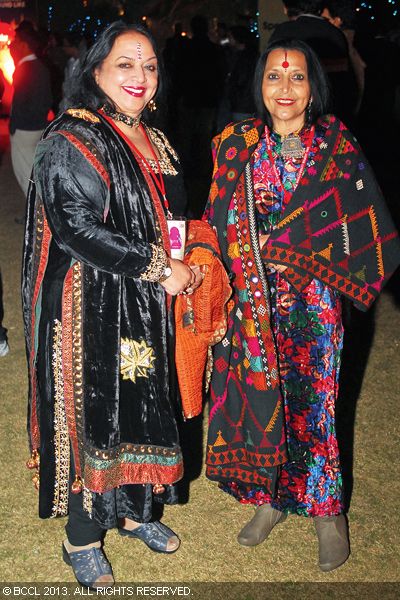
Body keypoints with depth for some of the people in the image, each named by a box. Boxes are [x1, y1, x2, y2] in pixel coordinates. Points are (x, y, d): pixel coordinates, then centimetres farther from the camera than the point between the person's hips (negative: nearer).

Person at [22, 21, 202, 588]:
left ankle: (134, 509, 37)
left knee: (141, 407, 16)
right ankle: (81, 537, 21)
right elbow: (77, 228, -22)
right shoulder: (71, 141, -13)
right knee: (92, 412, 2)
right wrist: (158, 269, -20)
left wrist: (185, 264, 1)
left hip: (146, 308, 8)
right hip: (91, 309, -7)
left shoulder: (155, 141, 12)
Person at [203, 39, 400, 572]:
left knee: (312, 404, 5)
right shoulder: (237, 145, 1)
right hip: (251, 303, 2)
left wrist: (281, 249, -11)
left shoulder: (338, 149, -6)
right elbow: (219, 224, 8)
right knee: (257, 397, 11)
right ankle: (269, 499, 32)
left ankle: (327, 512, 26)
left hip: (313, 304, -2)